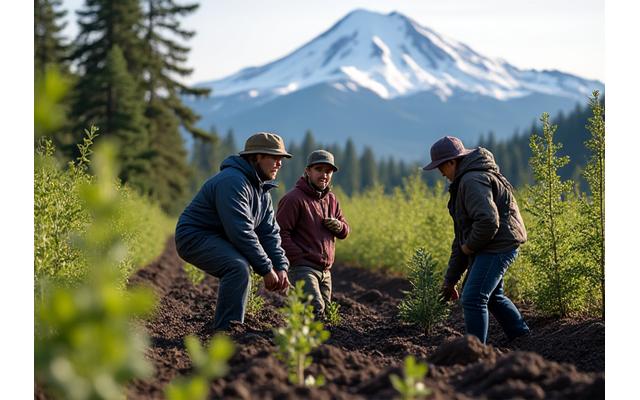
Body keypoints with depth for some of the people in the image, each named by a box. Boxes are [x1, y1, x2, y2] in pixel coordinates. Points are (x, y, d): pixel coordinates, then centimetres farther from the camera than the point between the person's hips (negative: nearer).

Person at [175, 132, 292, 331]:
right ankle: (227, 330, -27)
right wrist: (266, 269, -24)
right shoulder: (233, 181, -23)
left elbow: (269, 232, 7)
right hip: (194, 237, -11)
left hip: (219, 240, 11)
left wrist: (281, 267, -8)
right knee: (238, 267, -29)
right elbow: (241, 232, -29)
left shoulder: (262, 190, 11)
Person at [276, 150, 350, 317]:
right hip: (302, 268, -8)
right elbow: (280, 232, -15)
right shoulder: (294, 198, -9)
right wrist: (298, 258, -19)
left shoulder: (331, 199, 16)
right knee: (315, 309, -24)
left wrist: (339, 226, -2)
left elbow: (345, 231, 23)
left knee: (324, 313, 10)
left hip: (325, 271, 8)